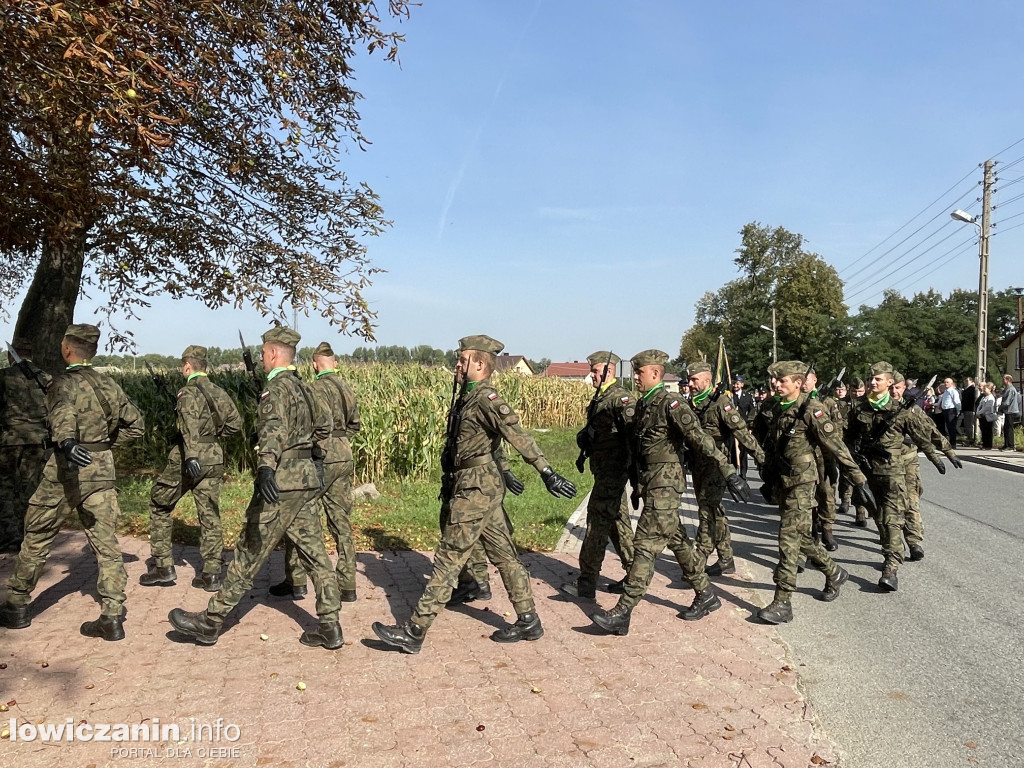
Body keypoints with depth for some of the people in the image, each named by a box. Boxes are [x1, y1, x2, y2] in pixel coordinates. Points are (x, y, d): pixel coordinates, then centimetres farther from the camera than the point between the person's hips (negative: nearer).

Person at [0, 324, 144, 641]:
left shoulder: (64, 383, -8)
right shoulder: (108, 385, 9)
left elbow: (62, 416, -30)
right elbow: (136, 424, 15)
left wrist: (66, 444, -48)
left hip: (66, 468, -4)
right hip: (101, 469, 5)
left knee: (37, 540, 15)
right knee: (106, 543, 4)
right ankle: (112, 617, 2)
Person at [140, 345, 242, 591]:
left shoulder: (188, 392, -9)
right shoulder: (219, 392, 11)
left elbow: (190, 426, -25)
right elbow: (235, 424, 14)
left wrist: (191, 456, -35)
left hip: (188, 459, -5)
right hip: (214, 458, 6)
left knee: (159, 505, 13)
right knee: (210, 514, 8)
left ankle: (163, 566, 14)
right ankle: (212, 574, 8)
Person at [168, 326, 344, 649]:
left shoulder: (277, 388, -12)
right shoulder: (304, 388, 14)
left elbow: (273, 429, -31)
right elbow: (324, 424, 30)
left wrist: (266, 467, -46)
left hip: (282, 482, -8)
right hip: (308, 478, 9)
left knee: (249, 554, 1)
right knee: (315, 555, 9)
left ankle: (209, 623, 14)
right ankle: (330, 629, 12)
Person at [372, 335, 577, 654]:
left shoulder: (485, 397, -15)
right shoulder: (470, 397, 14)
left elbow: (517, 436, -24)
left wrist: (547, 472, -29)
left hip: (476, 488, -10)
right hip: (484, 487, 10)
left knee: (448, 559, -5)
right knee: (503, 555, 15)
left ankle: (414, 632, 2)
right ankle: (528, 622, 24)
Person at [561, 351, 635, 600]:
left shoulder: (621, 398, -15)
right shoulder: (599, 398, 15)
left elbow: (634, 433, -25)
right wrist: (583, 438, 5)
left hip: (613, 471, -10)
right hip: (604, 470, 10)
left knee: (598, 523, -6)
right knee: (618, 522, 15)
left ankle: (587, 582, 0)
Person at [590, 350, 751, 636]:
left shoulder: (671, 404, -15)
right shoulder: (643, 405, 12)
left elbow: (700, 440, -22)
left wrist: (729, 473, -26)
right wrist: (636, 486, 25)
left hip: (665, 485, -9)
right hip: (650, 484, 9)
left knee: (645, 545, -9)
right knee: (677, 541, 18)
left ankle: (622, 613, -6)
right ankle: (706, 595, 33)